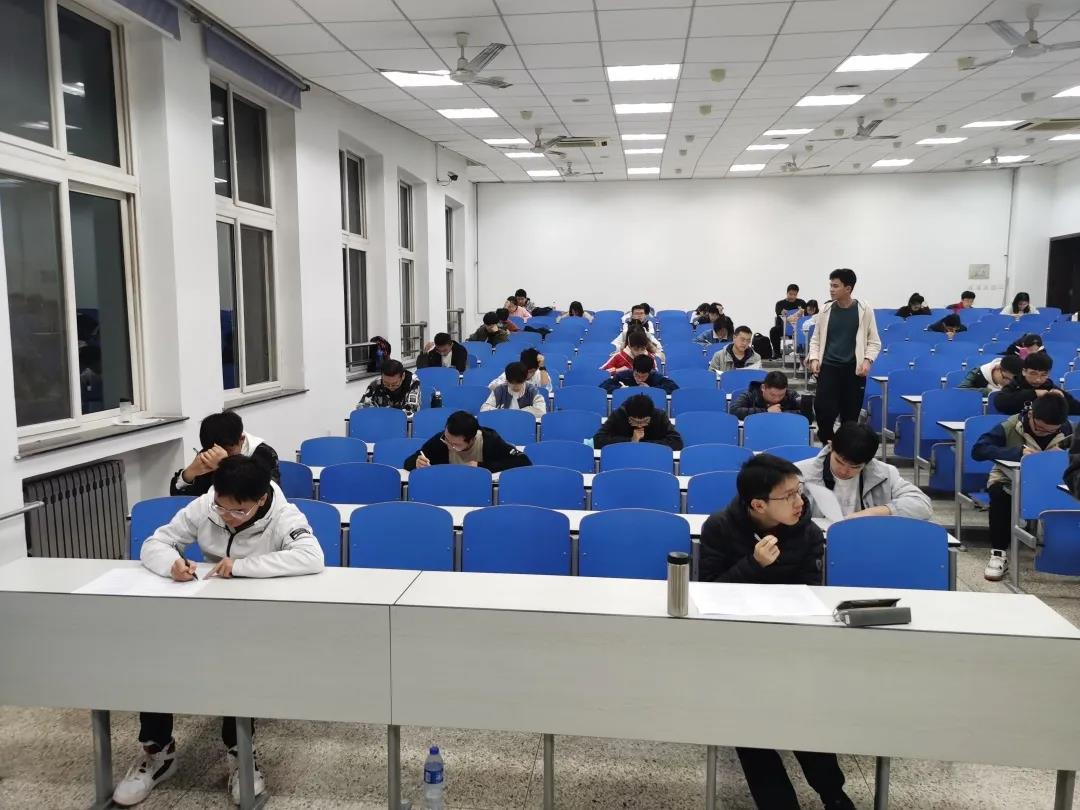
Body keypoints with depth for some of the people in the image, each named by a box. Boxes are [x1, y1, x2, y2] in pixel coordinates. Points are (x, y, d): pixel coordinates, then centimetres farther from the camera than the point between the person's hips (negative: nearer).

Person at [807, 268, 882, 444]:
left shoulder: (864, 310, 0)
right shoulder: (826, 309, 4)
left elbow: (874, 341, 5)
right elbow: (816, 338, 13)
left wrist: (868, 360, -11)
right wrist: (814, 358, -3)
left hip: (853, 369, -1)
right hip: (828, 367, 1)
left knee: (850, 415, 5)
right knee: (823, 410, -10)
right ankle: (827, 446, 10)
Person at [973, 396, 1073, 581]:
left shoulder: (1068, 430, -6)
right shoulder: (1011, 426, -17)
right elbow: (978, 450, -27)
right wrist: (1018, 452, -37)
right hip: (1009, 480, -3)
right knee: (1000, 494, -37)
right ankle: (999, 552, -22)